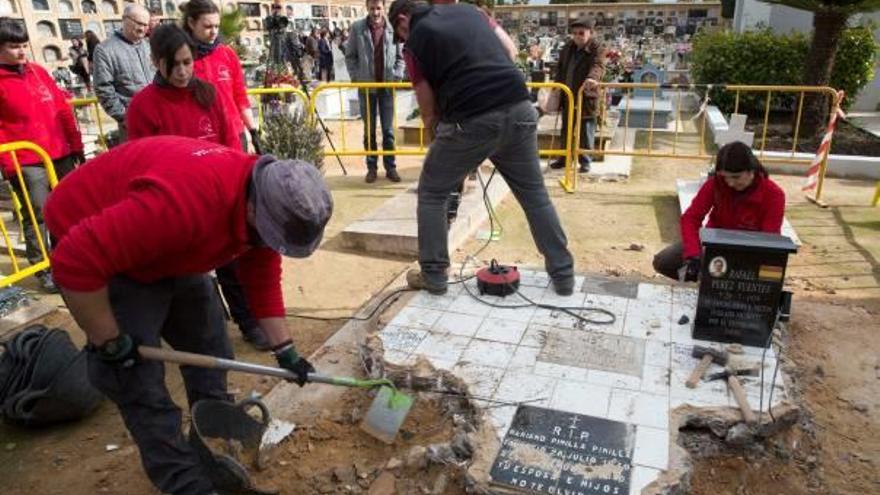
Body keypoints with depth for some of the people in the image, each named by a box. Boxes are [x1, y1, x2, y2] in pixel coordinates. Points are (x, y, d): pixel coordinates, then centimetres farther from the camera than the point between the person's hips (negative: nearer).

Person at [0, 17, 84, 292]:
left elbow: (63, 110, 14)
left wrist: (75, 144, 13)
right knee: (37, 215, -1)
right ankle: (43, 270, 10)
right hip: (26, 162, -5)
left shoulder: (38, 72, 11)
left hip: (61, 154, 5)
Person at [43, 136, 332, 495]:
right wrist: (108, 342, -26)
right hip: (93, 251, -7)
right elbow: (75, 261, -39)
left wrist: (284, 350, -2)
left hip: (171, 250, 8)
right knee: (138, 380, -7)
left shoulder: (263, 204, -15)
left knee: (210, 351, 11)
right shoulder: (185, 202, -43)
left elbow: (264, 276, -2)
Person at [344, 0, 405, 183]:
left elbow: (400, 57, 5)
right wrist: (355, 77, -4)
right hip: (365, 86, 0)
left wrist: (397, 76, -4)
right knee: (369, 130, 7)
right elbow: (350, 56, 4)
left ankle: (391, 167, 13)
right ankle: (372, 167, 15)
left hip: (387, 86, 0)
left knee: (388, 130, 4)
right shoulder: (357, 27, -2)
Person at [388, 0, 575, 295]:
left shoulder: (415, 41, 7)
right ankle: (563, 274, 23)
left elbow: (430, 113, 8)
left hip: (471, 121, -4)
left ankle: (433, 275, 22)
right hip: (519, 109, 5)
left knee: (431, 195, 16)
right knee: (534, 193, 17)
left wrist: (439, 136, 24)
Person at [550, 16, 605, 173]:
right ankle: (564, 157, 27)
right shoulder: (568, 47, 7)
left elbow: (598, 66, -29)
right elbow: (560, 66, 19)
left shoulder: (597, 48, -11)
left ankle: (585, 161, 12)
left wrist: (592, 78, -50)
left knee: (586, 132, 2)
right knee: (566, 130, 15)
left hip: (586, 97, -6)